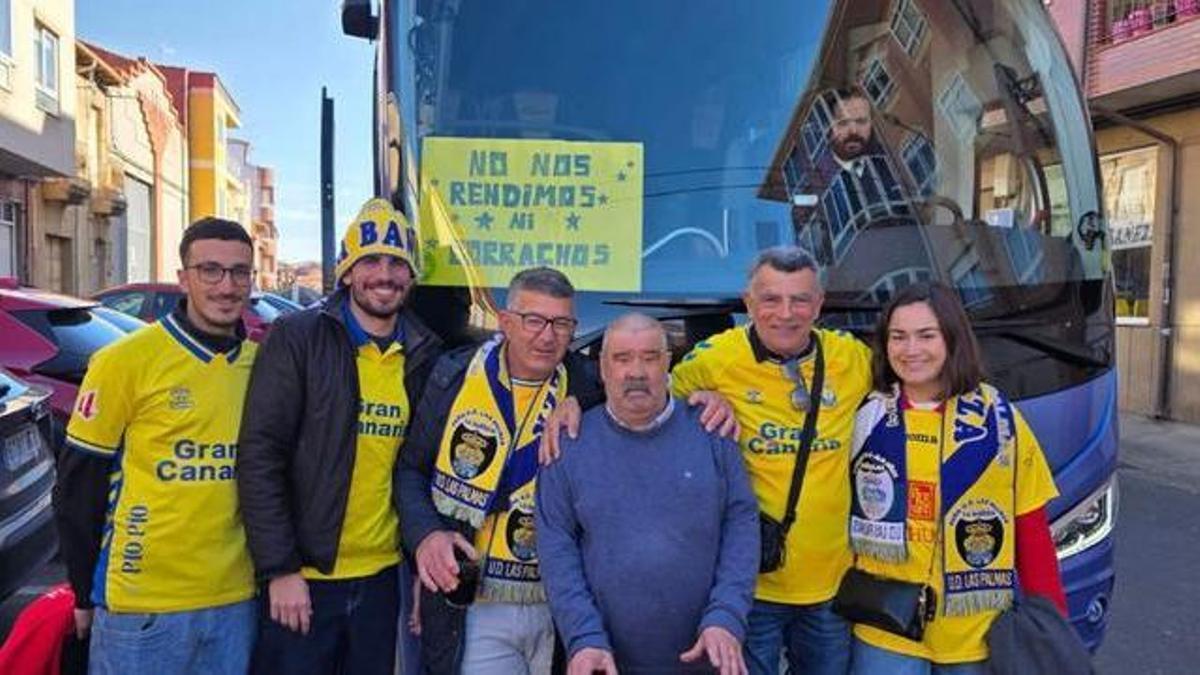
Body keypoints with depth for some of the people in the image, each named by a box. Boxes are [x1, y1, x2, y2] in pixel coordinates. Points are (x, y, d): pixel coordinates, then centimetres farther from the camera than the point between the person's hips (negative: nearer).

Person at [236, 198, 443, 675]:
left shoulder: (426, 354, 3)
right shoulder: (298, 338, -8)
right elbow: (259, 458, -12)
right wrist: (280, 569, -14)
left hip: (381, 578, 4)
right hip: (299, 579, -4)